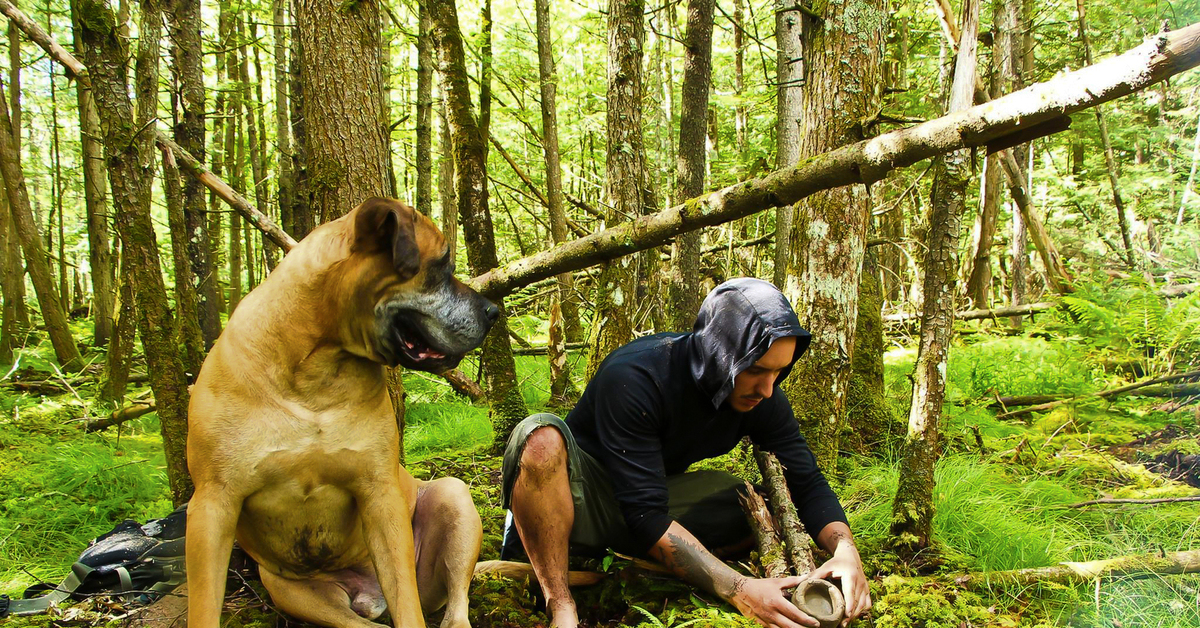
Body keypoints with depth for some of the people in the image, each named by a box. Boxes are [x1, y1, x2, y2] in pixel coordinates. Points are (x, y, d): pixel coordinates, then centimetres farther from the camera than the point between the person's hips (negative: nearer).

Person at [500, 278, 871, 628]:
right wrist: (739, 591, -41)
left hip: (654, 496, 6)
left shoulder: (761, 396, -12)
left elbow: (808, 483, -7)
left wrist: (845, 549, -29)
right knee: (542, 438, -37)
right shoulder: (633, 377, -31)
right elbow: (645, 516, -34)